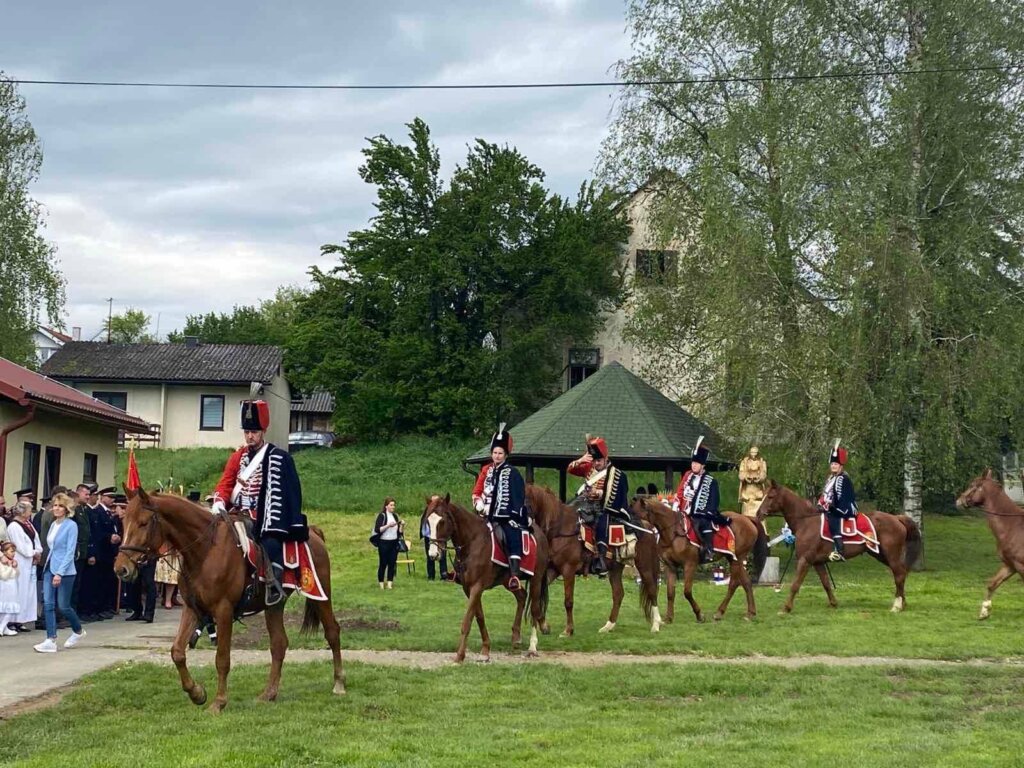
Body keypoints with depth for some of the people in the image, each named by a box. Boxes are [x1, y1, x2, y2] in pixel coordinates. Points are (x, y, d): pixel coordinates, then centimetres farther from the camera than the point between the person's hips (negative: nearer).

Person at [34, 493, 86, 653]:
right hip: (49, 568, 7)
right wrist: (51, 570, 11)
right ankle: (51, 641, -2)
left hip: (64, 571, -7)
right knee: (48, 604, -2)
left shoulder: (71, 526, -11)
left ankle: (78, 631, 25)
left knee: (63, 605, 1)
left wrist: (60, 573, -19)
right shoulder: (53, 525, 11)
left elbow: (70, 552, -15)